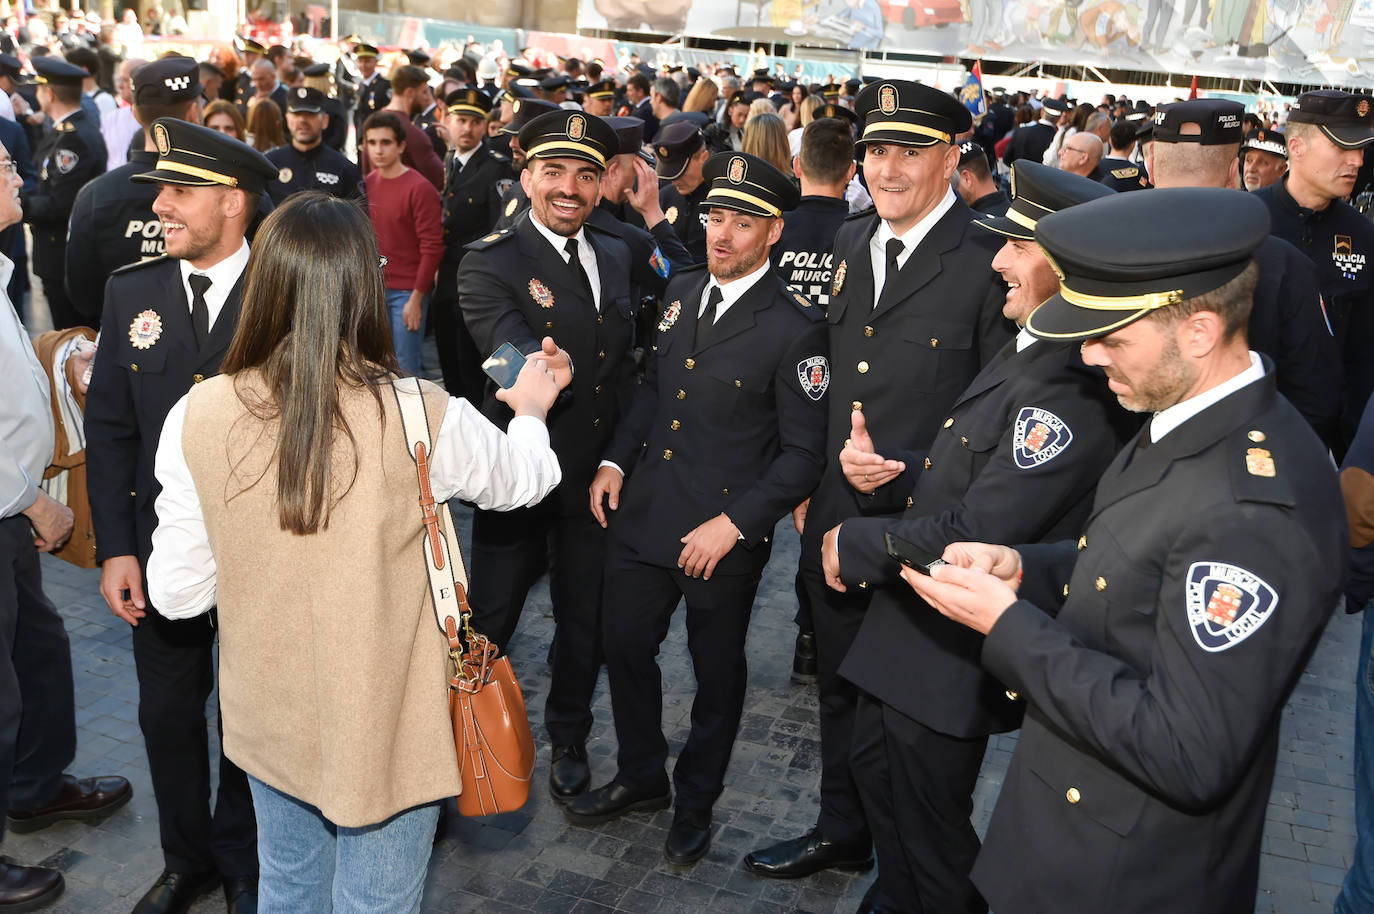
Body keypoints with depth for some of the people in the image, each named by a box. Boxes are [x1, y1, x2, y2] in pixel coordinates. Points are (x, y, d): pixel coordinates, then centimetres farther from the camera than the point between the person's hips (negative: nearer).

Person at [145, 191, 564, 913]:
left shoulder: (197, 416, -16)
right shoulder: (423, 418, -22)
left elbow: (177, 593, -7)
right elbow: (525, 477, 0)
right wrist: (531, 411, 22)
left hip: (268, 716, 3)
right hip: (384, 725, -3)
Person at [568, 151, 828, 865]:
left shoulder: (795, 328, -16)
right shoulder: (682, 291, 5)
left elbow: (803, 453, -15)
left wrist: (733, 524, -20)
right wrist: (616, 460, 6)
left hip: (724, 535, -6)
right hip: (644, 511, 6)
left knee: (716, 672, 14)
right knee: (624, 646, 17)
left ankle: (695, 803, 37)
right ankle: (640, 778, 42)